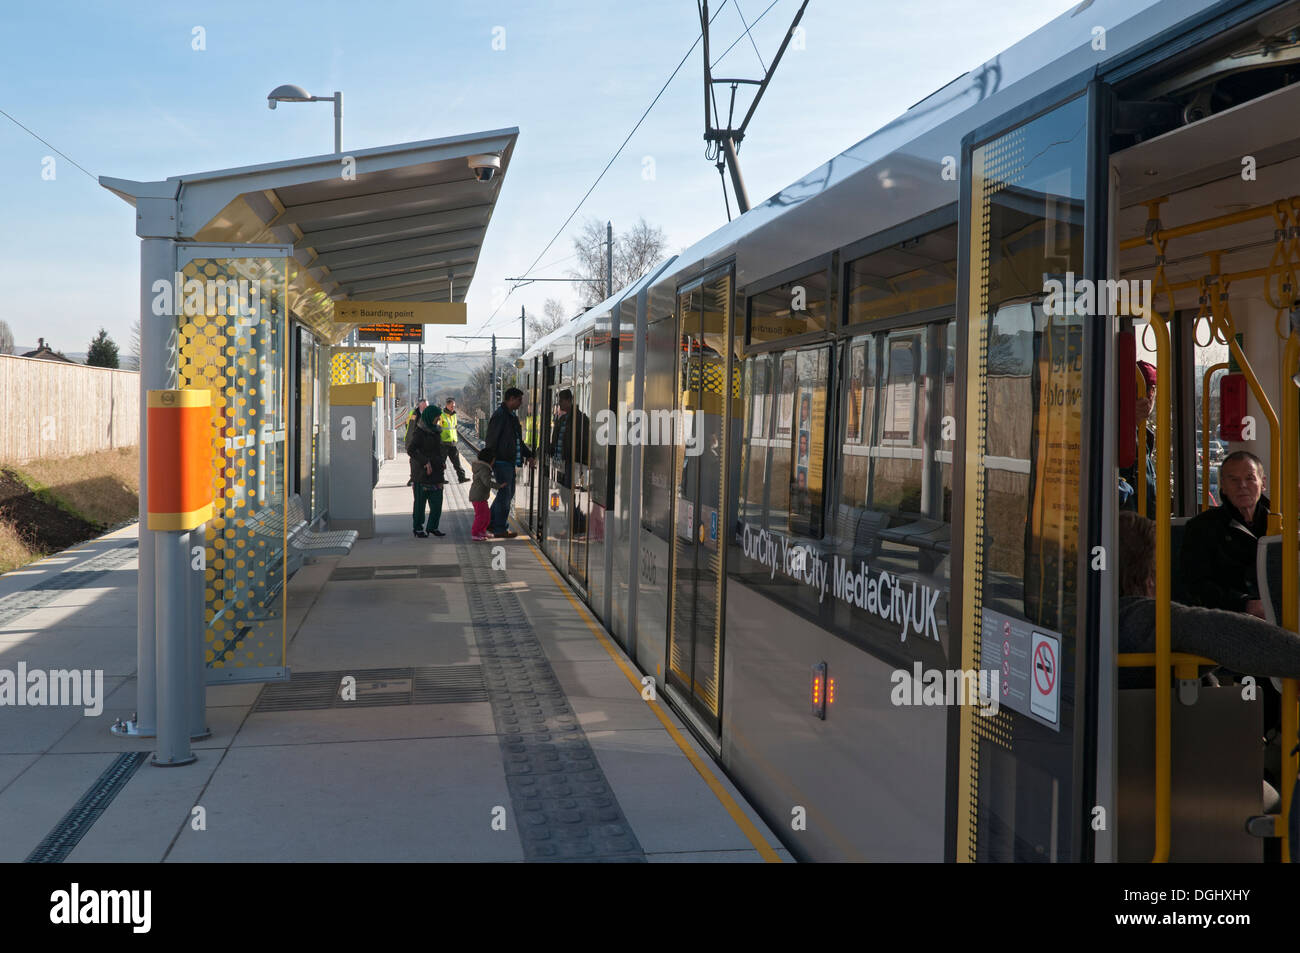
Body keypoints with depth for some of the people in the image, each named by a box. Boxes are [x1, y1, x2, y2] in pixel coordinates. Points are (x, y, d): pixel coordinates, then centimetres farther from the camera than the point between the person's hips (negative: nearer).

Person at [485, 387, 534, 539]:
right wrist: (489, 462, -17)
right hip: (501, 462, -10)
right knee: (505, 494, -4)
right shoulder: (500, 415, -15)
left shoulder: (511, 416, 16)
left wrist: (529, 454, 12)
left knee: (508, 493, 16)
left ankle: (491, 522, 26)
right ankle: (500, 529, 5)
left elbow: (517, 440, 23)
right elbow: (491, 440, -17)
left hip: (509, 462, 10)